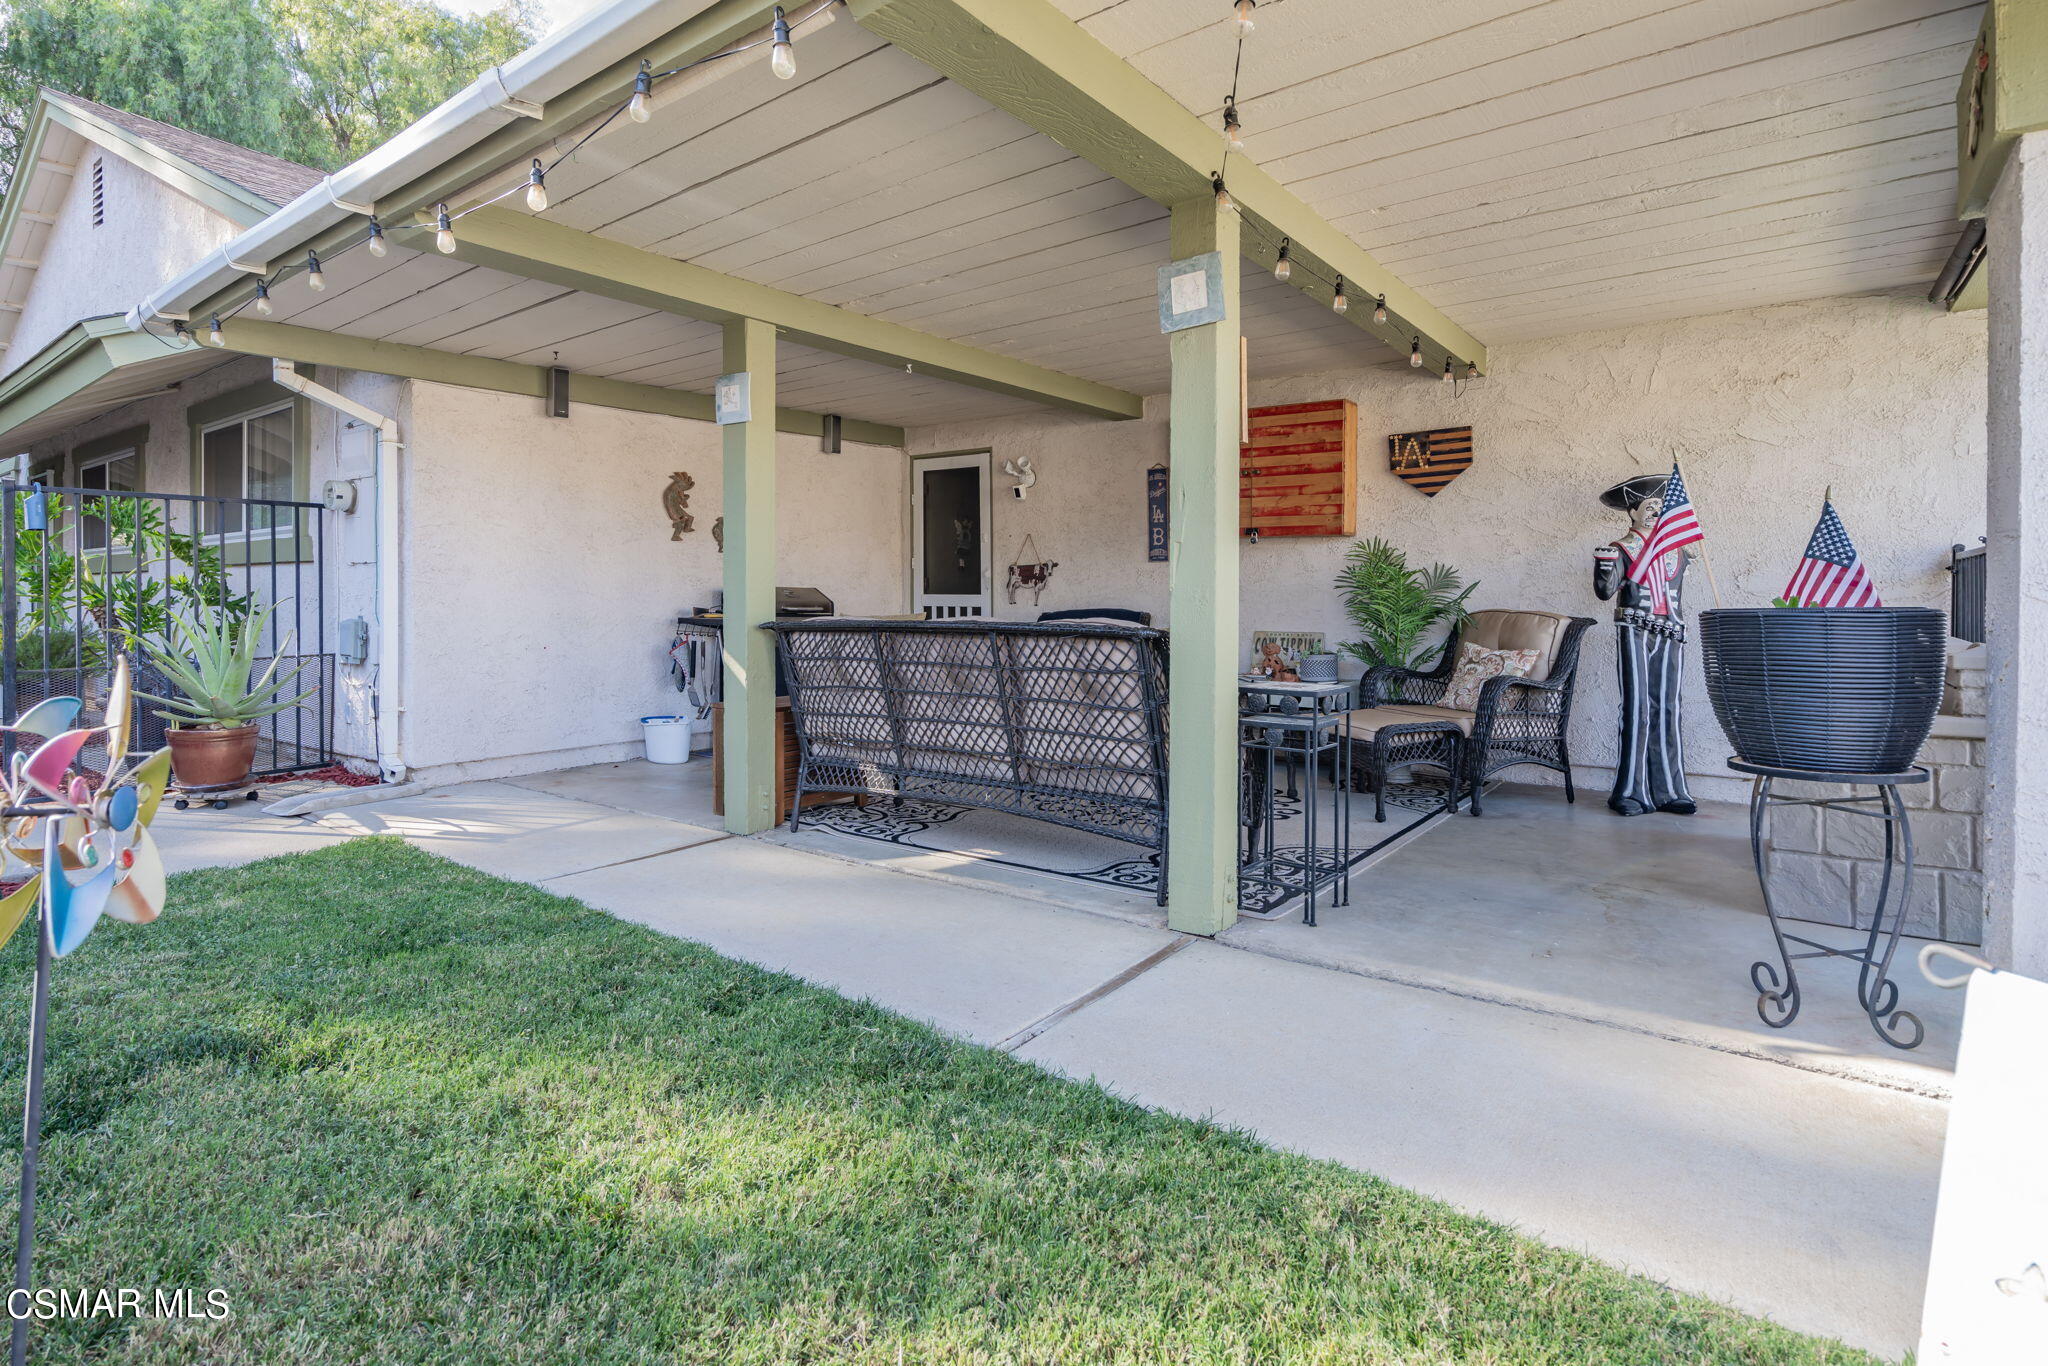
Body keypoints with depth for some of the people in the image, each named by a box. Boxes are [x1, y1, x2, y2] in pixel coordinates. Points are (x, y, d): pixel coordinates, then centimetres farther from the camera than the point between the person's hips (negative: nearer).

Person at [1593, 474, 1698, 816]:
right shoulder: (1621, 550, 2)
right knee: (1637, 708, -9)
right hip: (1635, 633, -5)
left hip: (1670, 636, 5)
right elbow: (1606, 592, -11)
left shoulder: (1676, 548, 18)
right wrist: (1604, 563, -24)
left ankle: (1667, 790, 8)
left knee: (1665, 711, 4)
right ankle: (1630, 791, -6)